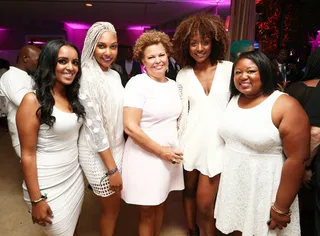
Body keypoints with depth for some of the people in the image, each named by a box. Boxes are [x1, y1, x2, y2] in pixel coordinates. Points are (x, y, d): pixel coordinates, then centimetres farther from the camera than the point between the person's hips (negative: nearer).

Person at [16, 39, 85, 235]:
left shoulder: (73, 97, 4)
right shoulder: (33, 100, -16)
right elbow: (28, 154, -15)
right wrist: (36, 199, -13)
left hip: (75, 176, 6)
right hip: (48, 185, -6)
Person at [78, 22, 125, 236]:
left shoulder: (115, 75, 4)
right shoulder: (87, 78, -21)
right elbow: (94, 126, -22)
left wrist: (117, 158, 15)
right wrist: (112, 168, -19)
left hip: (117, 147, 7)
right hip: (99, 154, -7)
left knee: (114, 206, 23)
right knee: (112, 208, 12)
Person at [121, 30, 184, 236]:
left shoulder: (173, 85, 6)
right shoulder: (137, 83, -14)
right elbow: (130, 127, -20)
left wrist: (171, 151, 4)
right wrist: (161, 151, -16)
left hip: (170, 155, 6)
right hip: (146, 156, -6)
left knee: (161, 203, 22)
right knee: (147, 211, 11)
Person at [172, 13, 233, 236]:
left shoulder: (230, 69, -3)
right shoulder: (183, 75, 3)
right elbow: (182, 112, 3)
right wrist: (178, 141, 1)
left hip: (218, 144, -2)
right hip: (191, 142, 2)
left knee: (204, 203, 2)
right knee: (189, 190, 19)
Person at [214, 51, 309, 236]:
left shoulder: (286, 106, -16)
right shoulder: (233, 100, 3)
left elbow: (297, 159, -17)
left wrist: (281, 207, -14)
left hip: (265, 189, -5)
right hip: (233, 184, 5)